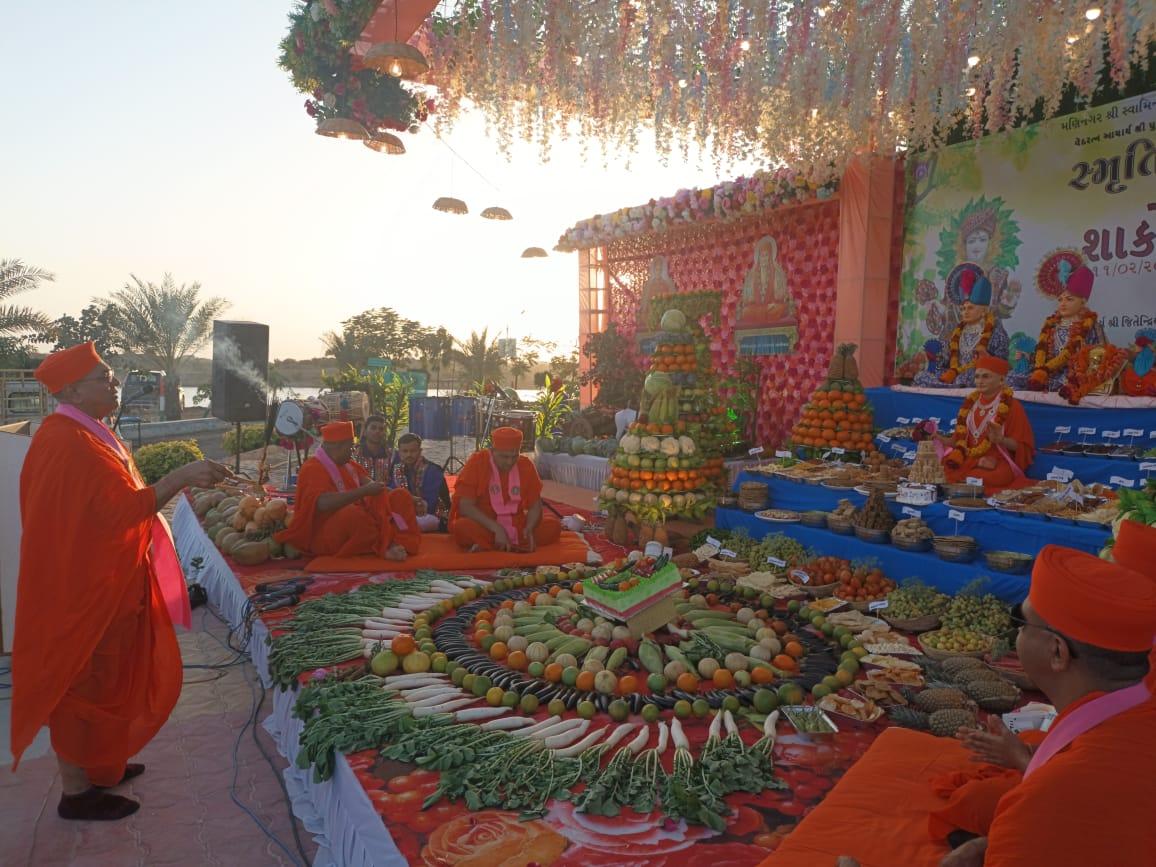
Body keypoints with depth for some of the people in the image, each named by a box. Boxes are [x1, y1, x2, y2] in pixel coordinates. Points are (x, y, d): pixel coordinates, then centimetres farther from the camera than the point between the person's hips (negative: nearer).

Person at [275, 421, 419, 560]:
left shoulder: (347, 464, 13)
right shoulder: (312, 468, -14)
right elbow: (323, 503, -31)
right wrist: (364, 491, -30)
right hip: (326, 537, -8)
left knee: (400, 496, -3)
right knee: (353, 514, -41)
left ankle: (392, 543, -27)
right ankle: (387, 545, -18)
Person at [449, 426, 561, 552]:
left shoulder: (526, 465, -1)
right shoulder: (477, 462, -11)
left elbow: (535, 506, 2)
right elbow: (465, 506, -17)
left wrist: (529, 529, -20)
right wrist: (497, 529, -27)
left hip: (516, 527, 4)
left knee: (553, 526, -18)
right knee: (462, 527, -35)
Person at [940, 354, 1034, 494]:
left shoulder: (1012, 406, -3)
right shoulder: (972, 403, 15)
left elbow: (1022, 446, -5)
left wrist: (1001, 440, -24)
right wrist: (938, 438, 2)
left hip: (999, 463, -5)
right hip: (970, 458, 5)